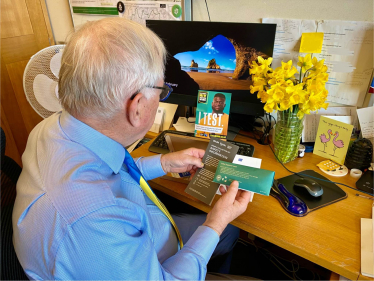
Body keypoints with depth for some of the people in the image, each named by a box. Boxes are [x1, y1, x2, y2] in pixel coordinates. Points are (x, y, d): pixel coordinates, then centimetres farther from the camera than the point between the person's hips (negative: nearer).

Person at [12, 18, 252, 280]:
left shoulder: (56, 125, -17)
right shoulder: (92, 220, -44)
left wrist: (164, 163, 2)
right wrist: (214, 226, -18)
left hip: (136, 233, 6)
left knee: (230, 232, 21)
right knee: (227, 231, 14)